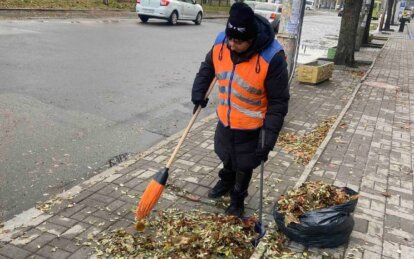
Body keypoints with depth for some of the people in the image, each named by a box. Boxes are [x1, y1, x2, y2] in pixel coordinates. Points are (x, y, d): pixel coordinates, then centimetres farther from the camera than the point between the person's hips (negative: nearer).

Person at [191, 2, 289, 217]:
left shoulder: (272, 57, -31)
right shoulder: (221, 43, -16)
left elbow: (278, 101, -23)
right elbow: (208, 67, 7)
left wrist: (269, 136, -27)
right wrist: (198, 92, 1)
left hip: (251, 127, -4)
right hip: (225, 120, 5)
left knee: (244, 166, 15)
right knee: (226, 157, 27)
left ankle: (238, 200, 39)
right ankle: (226, 182, 56)